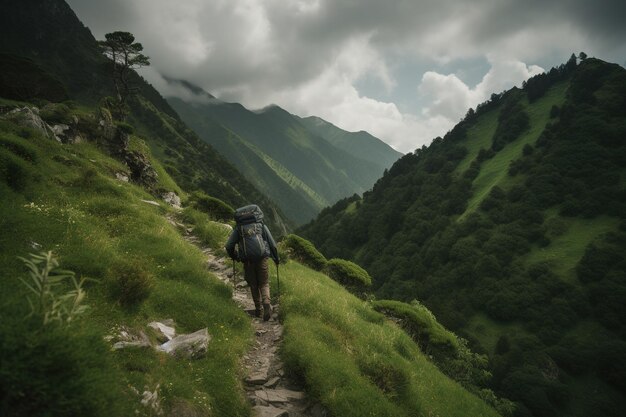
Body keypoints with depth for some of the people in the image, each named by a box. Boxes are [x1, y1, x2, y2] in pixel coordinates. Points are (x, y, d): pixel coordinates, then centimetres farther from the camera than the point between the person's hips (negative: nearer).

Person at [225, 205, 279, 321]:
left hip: (247, 261, 0)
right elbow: (272, 244, 6)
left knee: (253, 285, 17)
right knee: (264, 283, 11)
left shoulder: (238, 228, 10)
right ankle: (266, 303, -13)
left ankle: (258, 309, 20)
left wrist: (234, 257, 25)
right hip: (261, 259, 0)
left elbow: (228, 246, 5)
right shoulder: (261, 225, 9)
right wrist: (276, 258, 19)